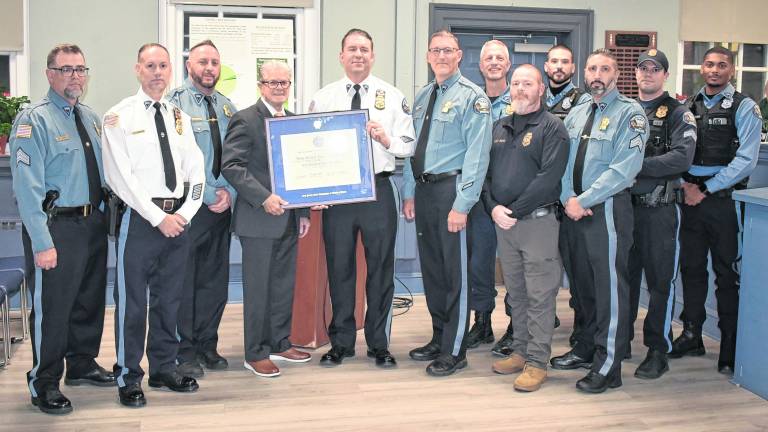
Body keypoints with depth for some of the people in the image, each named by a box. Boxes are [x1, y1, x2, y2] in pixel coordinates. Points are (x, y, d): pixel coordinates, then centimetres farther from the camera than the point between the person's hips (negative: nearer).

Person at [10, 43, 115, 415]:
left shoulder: (91, 118, 10)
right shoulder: (34, 120, -13)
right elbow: (27, 186, -18)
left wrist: (105, 214, 9)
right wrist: (43, 243, -22)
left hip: (93, 223, 7)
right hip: (55, 226, -7)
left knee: (90, 299, 18)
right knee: (52, 305, 2)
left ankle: (82, 365, 38)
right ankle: (44, 383, 19)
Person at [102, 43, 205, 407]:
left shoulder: (180, 117, 13)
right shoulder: (120, 117, -4)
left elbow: (196, 171, 11)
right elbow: (120, 176, -11)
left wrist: (185, 213, -3)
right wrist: (159, 217, -13)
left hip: (178, 219, 5)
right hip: (139, 218, -5)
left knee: (169, 299, 13)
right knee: (132, 302, 0)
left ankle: (164, 369, 26)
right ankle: (128, 377, 13)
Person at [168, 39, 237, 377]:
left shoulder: (227, 107, 12)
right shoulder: (175, 103, -7)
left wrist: (229, 192, -6)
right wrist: (210, 196, -14)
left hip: (222, 206, 6)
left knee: (215, 280, 11)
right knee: (184, 281, 2)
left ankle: (207, 346, 24)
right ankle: (185, 352, 13)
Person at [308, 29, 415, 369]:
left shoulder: (392, 96, 6)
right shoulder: (322, 98, 7)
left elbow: (409, 146, 3)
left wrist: (386, 139, -16)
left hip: (379, 190, -1)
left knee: (381, 269, 5)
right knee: (339, 268, 7)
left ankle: (379, 344, 18)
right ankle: (341, 343, 21)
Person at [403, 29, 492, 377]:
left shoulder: (472, 97, -8)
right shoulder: (422, 97, 14)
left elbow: (476, 155, -14)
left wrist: (461, 205, -19)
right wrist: (410, 193, 13)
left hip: (451, 188, -7)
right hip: (423, 189, 7)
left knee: (455, 271, -1)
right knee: (431, 267, 15)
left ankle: (454, 351, 10)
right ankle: (439, 338, 29)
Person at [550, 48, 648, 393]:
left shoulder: (630, 113, -6)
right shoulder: (575, 114, 15)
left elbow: (624, 168, -16)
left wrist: (584, 201, -17)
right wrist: (568, 199, -7)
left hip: (608, 209, -6)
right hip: (573, 208, 7)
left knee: (609, 285, -3)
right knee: (581, 282, 14)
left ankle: (607, 367, 4)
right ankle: (587, 348, 30)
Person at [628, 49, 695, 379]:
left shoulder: (678, 113, 0)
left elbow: (682, 158, -14)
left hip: (659, 207, -4)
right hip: (623, 204, 4)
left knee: (660, 281, 2)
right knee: (625, 275, 12)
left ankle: (658, 351, 10)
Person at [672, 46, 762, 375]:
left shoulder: (744, 108, -2)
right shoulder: (689, 107, 12)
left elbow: (746, 159, -10)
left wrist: (707, 189, -12)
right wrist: (686, 184, -6)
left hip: (724, 200, -4)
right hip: (691, 199, 4)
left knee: (727, 274, 1)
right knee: (691, 268, 11)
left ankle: (730, 348, 10)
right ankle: (691, 336, 24)